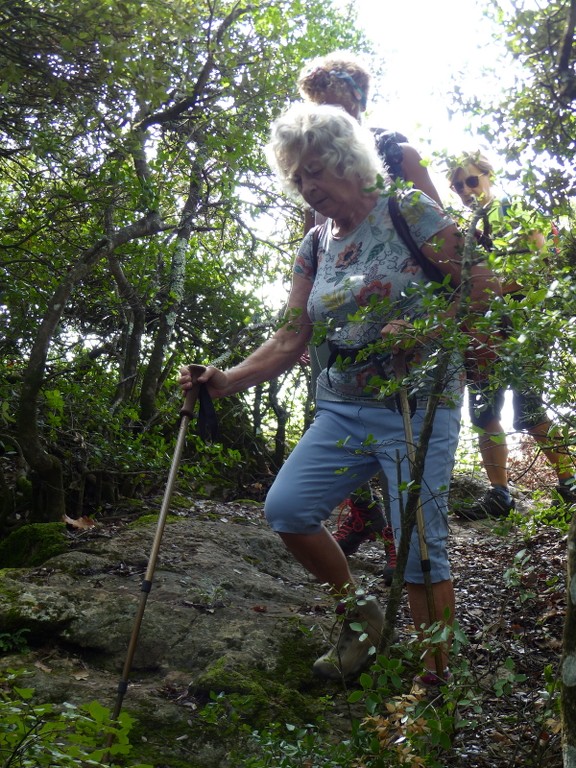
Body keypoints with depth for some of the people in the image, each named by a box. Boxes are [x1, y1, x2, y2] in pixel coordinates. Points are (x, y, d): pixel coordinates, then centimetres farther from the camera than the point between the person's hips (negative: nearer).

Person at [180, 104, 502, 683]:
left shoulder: (412, 214, -6)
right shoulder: (315, 248, 11)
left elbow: (479, 292, -9)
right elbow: (291, 338, 8)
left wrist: (417, 331, -24)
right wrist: (229, 381, -5)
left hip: (418, 410, -6)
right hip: (343, 411, 6)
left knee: (420, 550, -7)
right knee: (285, 508, -7)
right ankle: (359, 617, 15)